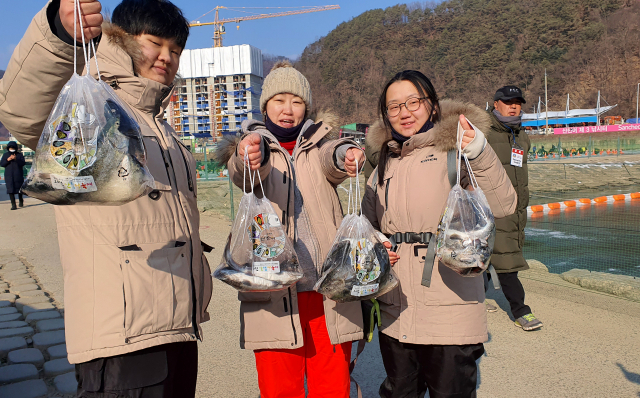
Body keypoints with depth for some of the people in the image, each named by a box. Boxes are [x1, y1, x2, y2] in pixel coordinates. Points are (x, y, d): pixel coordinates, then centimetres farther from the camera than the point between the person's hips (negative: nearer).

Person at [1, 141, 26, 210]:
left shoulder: (19, 155, 3)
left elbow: (22, 163, -10)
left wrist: (16, 159, -25)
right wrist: (7, 160, -14)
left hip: (18, 175, -1)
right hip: (9, 175, 1)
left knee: (19, 189, 8)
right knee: (11, 190, -7)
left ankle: (21, 201, 34)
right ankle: (13, 205, -8)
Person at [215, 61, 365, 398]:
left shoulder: (319, 144, 12)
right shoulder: (253, 146, 9)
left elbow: (331, 161, -12)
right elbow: (243, 174, -15)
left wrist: (345, 156, -36)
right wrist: (248, 157, -39)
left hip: (328, 290, 1)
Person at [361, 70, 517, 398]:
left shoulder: (455, 149, -5)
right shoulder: (386, 164, 12)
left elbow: (503, 206, -16)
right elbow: (368, 224, 21)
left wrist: (479, 153, -28)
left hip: (450, 310, -5)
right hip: (395, 310, 5)